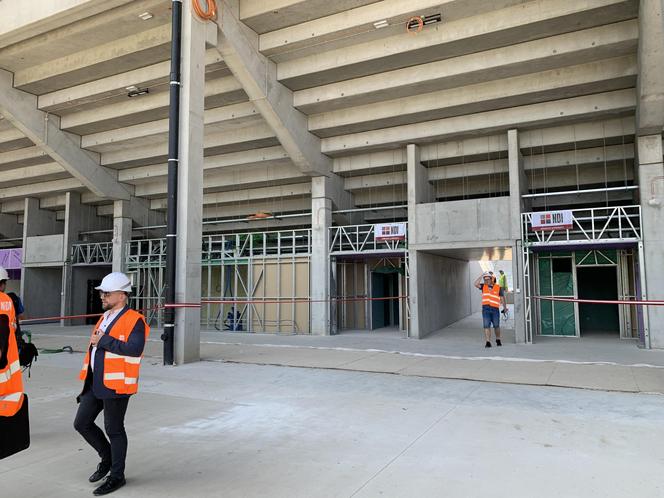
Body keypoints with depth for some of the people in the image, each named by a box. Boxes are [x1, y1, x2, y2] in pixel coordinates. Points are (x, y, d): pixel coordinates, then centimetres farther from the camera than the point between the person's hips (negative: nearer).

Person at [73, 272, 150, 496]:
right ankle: (107, 457, 34)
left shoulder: (134, 320, -15)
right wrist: (89, 380, 25)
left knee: (114, 429, 3)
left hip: (116, 384, -9)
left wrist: (103, 340, -23)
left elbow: (135, 349, -28)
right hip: (95, 383, 9)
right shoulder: (105, 317, 14)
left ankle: (117, 475, 21)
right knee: (81, 423, 13)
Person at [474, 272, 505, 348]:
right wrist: (481, 276, -8)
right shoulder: (483, 286, 7)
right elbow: (475, 284, -10)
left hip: (495, 309, -1)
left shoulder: (498, 287, 2)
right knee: (486, 326, -5)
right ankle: (488, 342, -5)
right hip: (485, 309, 1)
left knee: (496, 326, 11)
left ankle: (498, 340, 31)